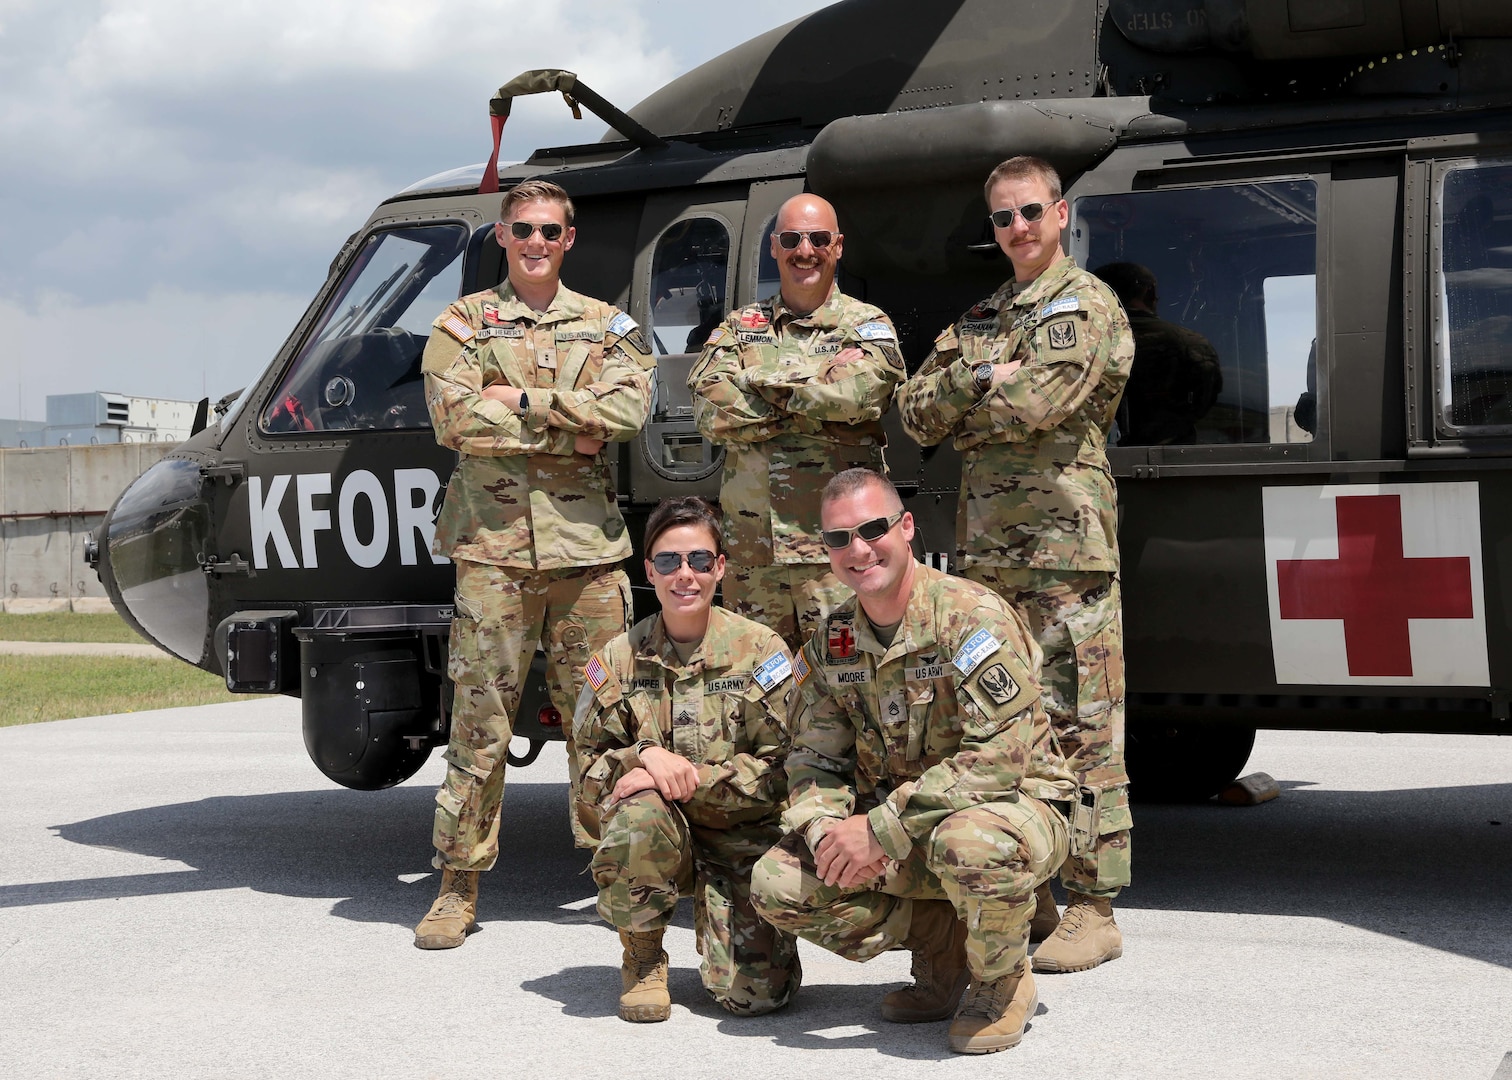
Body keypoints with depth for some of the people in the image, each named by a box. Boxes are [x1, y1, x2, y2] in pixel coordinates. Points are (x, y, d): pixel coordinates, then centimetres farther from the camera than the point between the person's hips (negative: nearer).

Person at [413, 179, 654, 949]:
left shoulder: (604, 326, 14)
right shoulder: (463, 323, 9)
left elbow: (629, 409, -5)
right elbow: (456, 419, -8)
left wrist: (522, 400, -10)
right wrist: (570, 428, -8)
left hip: (587, 541, 2)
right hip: (493, 543, -2)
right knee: (480, 717, -2)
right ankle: (459, 883, 5)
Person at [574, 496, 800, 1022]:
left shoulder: (760, 649, -3)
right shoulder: (618, 658, 3)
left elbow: (780, 767, -8)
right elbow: (589, 759, 2)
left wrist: (694, 777, -20)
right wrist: (646, 755, -20)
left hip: (741, 838, -1)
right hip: (661, 835, 1)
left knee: (754, 992, -19)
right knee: (637, 816, -36)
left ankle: (728, 929, 21)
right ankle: (642, 960, -8)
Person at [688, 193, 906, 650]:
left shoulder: (868, 325, 9)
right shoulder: (739, 328, 15)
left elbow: (859, 393, -15)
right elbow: (710, 410, -4)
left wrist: (757, 380, -4)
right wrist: (820, 391, -6)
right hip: (750, 545, 3)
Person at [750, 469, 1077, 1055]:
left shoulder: (972, 616, -20)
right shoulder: (832, 642, 2)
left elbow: (1001, 754, -29)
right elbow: (813, 761, 4)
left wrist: (882, 829, -31)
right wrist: (826, 831, -21)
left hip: (1012, 805, -6)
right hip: (901, 837, 6)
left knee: (968, 842, -41)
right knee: (777, 884, -12)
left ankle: (1003, 982, -8)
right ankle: (941, 950, 7)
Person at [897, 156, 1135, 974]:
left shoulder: (1088, 305, -1)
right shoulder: (980, 320, 21)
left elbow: (1044, 399, -17)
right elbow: (917, 412, 11)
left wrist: (965, 408, 0)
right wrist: (983, 377, -5)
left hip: (1065, 544, -7)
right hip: (987, 545, 7)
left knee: (1079, 725, -7)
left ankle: (1092, 910, -3)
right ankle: (1024, 895, 19)